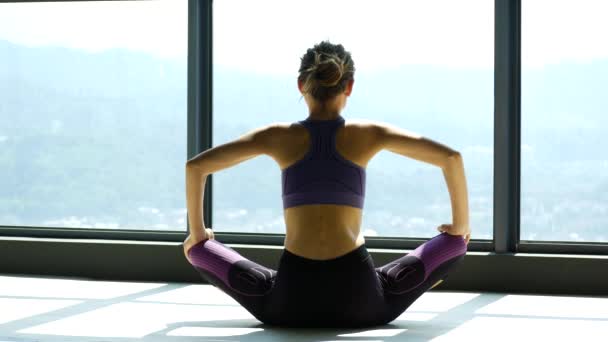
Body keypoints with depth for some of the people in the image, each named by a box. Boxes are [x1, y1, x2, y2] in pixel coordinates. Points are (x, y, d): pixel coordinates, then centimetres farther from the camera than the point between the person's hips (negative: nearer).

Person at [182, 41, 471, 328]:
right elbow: (451, 157, 3)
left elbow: (195, 166, 7)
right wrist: (460, 226, 16)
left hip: (291, 304, 0)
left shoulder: (280, 136, 7)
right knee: (454, 244, 20)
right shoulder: (367, 134, 6)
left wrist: (196, 233, 21)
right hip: (358, 302, 0)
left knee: (199, 250, 24)